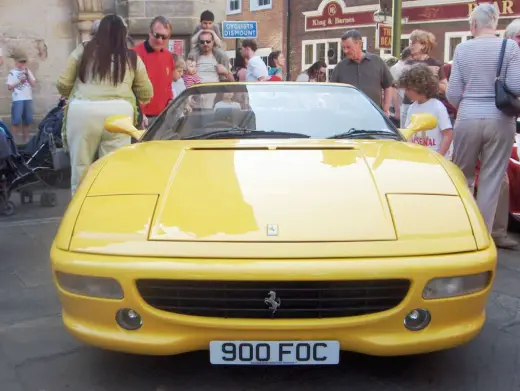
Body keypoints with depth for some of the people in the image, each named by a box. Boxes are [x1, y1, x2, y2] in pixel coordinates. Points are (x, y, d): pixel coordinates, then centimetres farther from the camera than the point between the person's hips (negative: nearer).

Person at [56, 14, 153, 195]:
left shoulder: (82, 51, 12)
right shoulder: (132, 58, 15)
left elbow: (63, 85, 13)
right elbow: (147, 94, 19)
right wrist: (132, 100, 41)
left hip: (83, 111, 0)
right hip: (118, 113, 1)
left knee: (81, 169, 8)